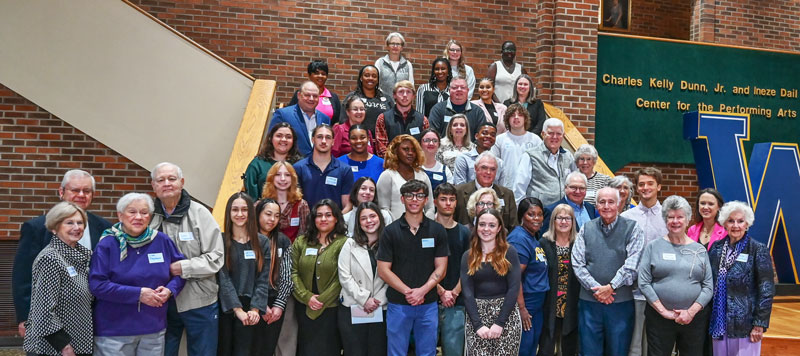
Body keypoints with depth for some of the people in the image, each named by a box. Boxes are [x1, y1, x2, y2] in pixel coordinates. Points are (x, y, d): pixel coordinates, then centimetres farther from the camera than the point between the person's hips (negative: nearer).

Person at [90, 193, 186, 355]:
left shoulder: (162, 240, 2)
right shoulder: (107, 245, -6)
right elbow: (97, 284, -13)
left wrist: (170, 290, -9)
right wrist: (138, 294, -18)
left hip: (155, 328, 3)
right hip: (114, 331, -3)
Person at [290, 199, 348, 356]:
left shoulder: (343, 243, -6)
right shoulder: (301, 242, 9)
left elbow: (342, 278, -11)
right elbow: (293, 272, 3)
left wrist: (321, 301, -13)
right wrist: (307, 297, -10)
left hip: (330, 308, -3)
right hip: (304, 308, 4)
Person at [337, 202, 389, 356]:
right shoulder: (350, 245, 6)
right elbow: (344, 276, -3)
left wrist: (379, 300, -11)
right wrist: (364, 299, -12)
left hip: (381, 309, 0)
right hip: (353, 309, 0)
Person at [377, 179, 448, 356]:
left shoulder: (437, 231, 3)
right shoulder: (390, 231, 0)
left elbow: (440, 268, 1)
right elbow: (383, 270, -3)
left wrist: (422, 291, -14)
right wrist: (407, 291, -14)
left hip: (428, 304, 1)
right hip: (398, 304, -1)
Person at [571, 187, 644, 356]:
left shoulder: (632, 228, 0)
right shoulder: (586, 229, 8)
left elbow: (632, 264, -9)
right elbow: (577, 263, 2)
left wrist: (610, 287, -14)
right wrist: (595, 288, -9)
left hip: (621, 302, -2)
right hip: (589, 300, 2)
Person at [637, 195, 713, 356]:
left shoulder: (700, 250, 7)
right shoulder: (653, 247, 2)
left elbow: (708, 287, 2)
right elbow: (644, 283, -4)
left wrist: (692, 311, -10)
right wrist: (663, 311, -9)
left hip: (694, 318, 2)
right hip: (659, 317, -1)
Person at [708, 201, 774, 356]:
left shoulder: (758, 250, -6)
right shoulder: (716, 247, 6)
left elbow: (767, 290, -8)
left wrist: (760, 324, -11)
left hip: (745, 325, -4)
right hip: (719, 322, 4)